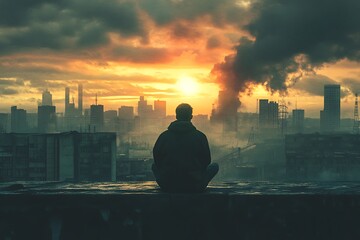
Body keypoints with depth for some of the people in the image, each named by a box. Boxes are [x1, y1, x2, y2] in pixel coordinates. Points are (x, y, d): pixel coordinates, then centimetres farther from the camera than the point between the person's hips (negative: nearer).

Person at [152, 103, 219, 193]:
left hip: (168, 187, 2)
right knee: (215, 166, 21)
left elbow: (157, 160, 8)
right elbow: (206, 161, 6)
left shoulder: (164, 136, -2)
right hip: (195, 188, -1)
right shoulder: (200, 136, -5)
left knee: (154, 165, 30)